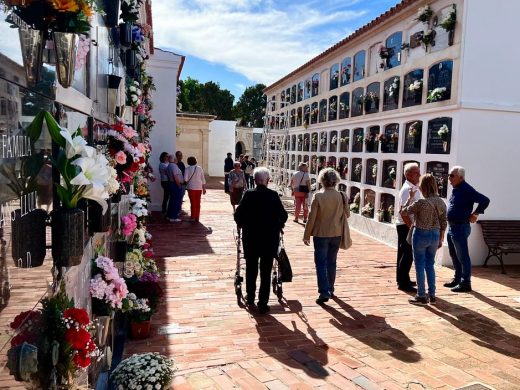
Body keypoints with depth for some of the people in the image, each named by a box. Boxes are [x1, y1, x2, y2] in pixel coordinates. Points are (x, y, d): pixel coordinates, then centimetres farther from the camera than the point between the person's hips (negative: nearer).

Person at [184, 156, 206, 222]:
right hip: (199, 188, 2)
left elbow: (185, 179, -13)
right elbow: (203, 179, 4)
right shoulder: (199, 168, 2)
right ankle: (197, 217, 13)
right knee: (198, 203, 9)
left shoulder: (188, 169, -6)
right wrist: (204, 189, 10)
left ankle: (193, 217, 5)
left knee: (193, 203, 4)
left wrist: (187, 183, 9)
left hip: (191, 188, -2)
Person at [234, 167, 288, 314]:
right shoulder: (273, 195, -7)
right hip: (270, 238, -1)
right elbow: (283, 215, -5)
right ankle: (263, 303, 7)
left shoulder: (248, 194, -7)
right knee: (266, 272, 5)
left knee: (251, 269, 17)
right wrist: (277, 226, 14)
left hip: (251, 237, 1)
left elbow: (238, 214, -8)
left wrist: (243, 225, 12)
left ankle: (250, 298, 30)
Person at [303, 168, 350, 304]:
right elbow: (347, 214, 6)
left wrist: (307, 235, -2)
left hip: (321, 234, -4)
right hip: (336, 234, 4)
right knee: (331, 262, 17)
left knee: (321, 264, 2)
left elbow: (312, 217, -11)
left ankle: (324, 293, -5)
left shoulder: (318, 196, -14)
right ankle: (330, 290, 28)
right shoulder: (341, 196, -5)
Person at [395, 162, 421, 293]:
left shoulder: (414, 188, 12)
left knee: (404, 253, 17)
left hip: (409, 225, 10)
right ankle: (403, 283, 3)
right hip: (406, 226, -10)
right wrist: (411, 227, -22)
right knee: (407, 254, -5)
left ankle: (402, 279, 29)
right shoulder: (407, 189, -18)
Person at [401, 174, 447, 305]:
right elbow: (443, 223, 5)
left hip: (421, 235, -6)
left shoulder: (421, 202, -18)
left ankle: (421, 296, 13)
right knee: (430, 265, 17)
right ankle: (432, 295, 23)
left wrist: (410, 197, 6)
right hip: (435, 235, 6)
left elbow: (404, 211, -4)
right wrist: (440, 239, 15)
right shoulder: (441, 202, -1)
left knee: (420, 266, 6)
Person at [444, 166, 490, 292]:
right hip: (451, 227, 10)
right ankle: (457, 279, 29)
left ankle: (465, 283, 7)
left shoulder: (466, 190, -17)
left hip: (460, 227, -10)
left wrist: (475, 214, -13)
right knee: (454, 255, 18)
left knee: (463, 256, -2)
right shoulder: (455, 189, 11)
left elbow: (485, 200, -23)